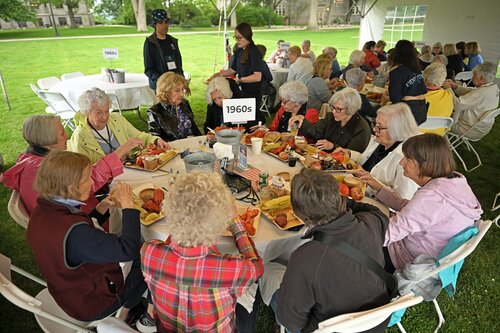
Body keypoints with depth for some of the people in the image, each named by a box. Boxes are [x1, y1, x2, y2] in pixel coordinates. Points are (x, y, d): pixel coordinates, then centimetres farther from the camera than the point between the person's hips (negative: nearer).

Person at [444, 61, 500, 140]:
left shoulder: (481, 93, -32)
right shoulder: (493, 87, -2)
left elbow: (457, 104, -30)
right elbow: (470, 92, 7)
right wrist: (456, 86, -8)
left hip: (472, 131, -9)